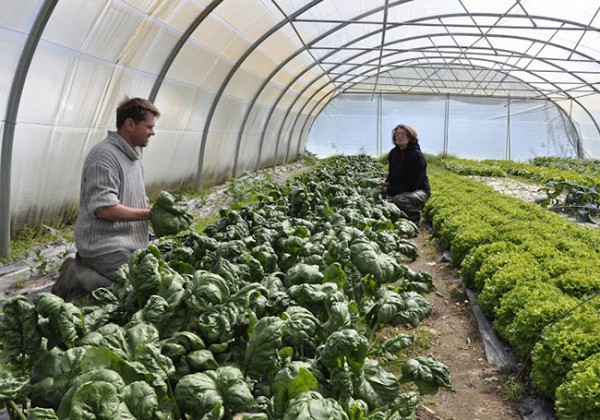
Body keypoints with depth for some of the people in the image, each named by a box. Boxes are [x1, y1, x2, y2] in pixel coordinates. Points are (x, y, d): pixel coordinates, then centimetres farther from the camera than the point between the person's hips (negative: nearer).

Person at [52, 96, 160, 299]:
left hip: (128, 244, 10)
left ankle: (83, 267, 14)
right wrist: (149, 214, -17)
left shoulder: (133, 153, 15)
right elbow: (104, 208, -24)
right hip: (106, 248, -10)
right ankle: (76, 278, -4)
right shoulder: (104, 156, -17)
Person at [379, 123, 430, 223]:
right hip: (400, 189, 8)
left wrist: (389, 190, -24)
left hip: (418, 191, -7)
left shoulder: (417, 156, -20)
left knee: (398, 199, -37)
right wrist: (388, 183, -5)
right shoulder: (393, 153, 4)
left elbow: (412, 185, -23)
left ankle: (415, 215, -3)